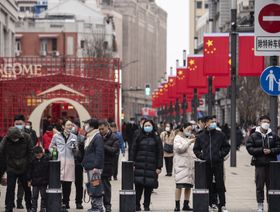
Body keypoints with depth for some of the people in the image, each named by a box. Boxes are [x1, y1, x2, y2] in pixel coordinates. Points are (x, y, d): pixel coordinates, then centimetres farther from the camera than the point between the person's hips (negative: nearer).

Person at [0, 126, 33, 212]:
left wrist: (30, 165, -6)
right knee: (10, 189, -2)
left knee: (27, 188, 13)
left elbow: (30, 153, -3)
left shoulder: (26, 138, -12)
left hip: (24, 168, 1)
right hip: (11, 168, -1)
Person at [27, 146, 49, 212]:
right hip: (35, 181, 2)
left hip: (44, 182, -2)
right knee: (34, 196, 5)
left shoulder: (47, 159, -4)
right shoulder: (33, 160, 2)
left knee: (43, 196, 6)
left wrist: (48, 179, -2)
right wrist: (29, 180, 3)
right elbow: (30, 171, 7)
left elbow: (49, 171, 0)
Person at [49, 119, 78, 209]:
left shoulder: (74, 137, 12)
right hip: (58, 161, -2)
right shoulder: (56, 136, 7)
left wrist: (74, 148, -5)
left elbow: (75, 152, 16)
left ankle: (66, 202, 11)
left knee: (68, 183, 2)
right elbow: (50, 147, 16)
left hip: (69, 162, 2)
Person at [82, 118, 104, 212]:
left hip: (94, 167, -10)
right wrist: (84, 164, 22)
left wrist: (96, 166, -21)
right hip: (89, 167, 10)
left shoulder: (97, 137, -12)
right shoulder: (89, 137, 18)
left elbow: (99, 153, -18)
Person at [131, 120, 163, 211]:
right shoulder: (139, 138, 10)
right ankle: (137, 205, 2)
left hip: (151, 166, 0)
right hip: (139, 166, 0)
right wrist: (132, 164, 0)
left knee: (149, 187, 0)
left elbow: (160, 153, 5)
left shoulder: (156, 139, 8)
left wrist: (159, 167, -2)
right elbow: (133, 151, 9)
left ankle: (146, 205, 9)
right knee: (138, 186, -5)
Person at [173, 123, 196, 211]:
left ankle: (186, 205, 12)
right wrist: (189, 142, -17)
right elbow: (179, 148, -15)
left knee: (189, 186, 6)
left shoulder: (191, 138, 23)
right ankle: (177, 205, -14)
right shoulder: (178, 138, 3)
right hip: (181, 165, -7)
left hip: (191, 164, 7)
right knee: (179, 185, -13)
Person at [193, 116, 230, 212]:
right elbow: (196, 149, 16)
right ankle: (210, 203, 13)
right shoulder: (200, 136, 7)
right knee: (208, 185, 6)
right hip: (206, 164, 1)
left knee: (220, 185, -3)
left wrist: (222, 154, -2)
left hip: (218, 163, -1)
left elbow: (227, 146, 11)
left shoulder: (220, 135, 5)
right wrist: (201, 156, 0)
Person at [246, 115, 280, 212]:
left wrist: (271, 151, -12)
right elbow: (249, 148, -5)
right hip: (259, 164, -2)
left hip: (271, 164, 2)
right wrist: (261, 150, -14)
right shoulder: (253, 136, 2)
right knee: (259, 186, 0)